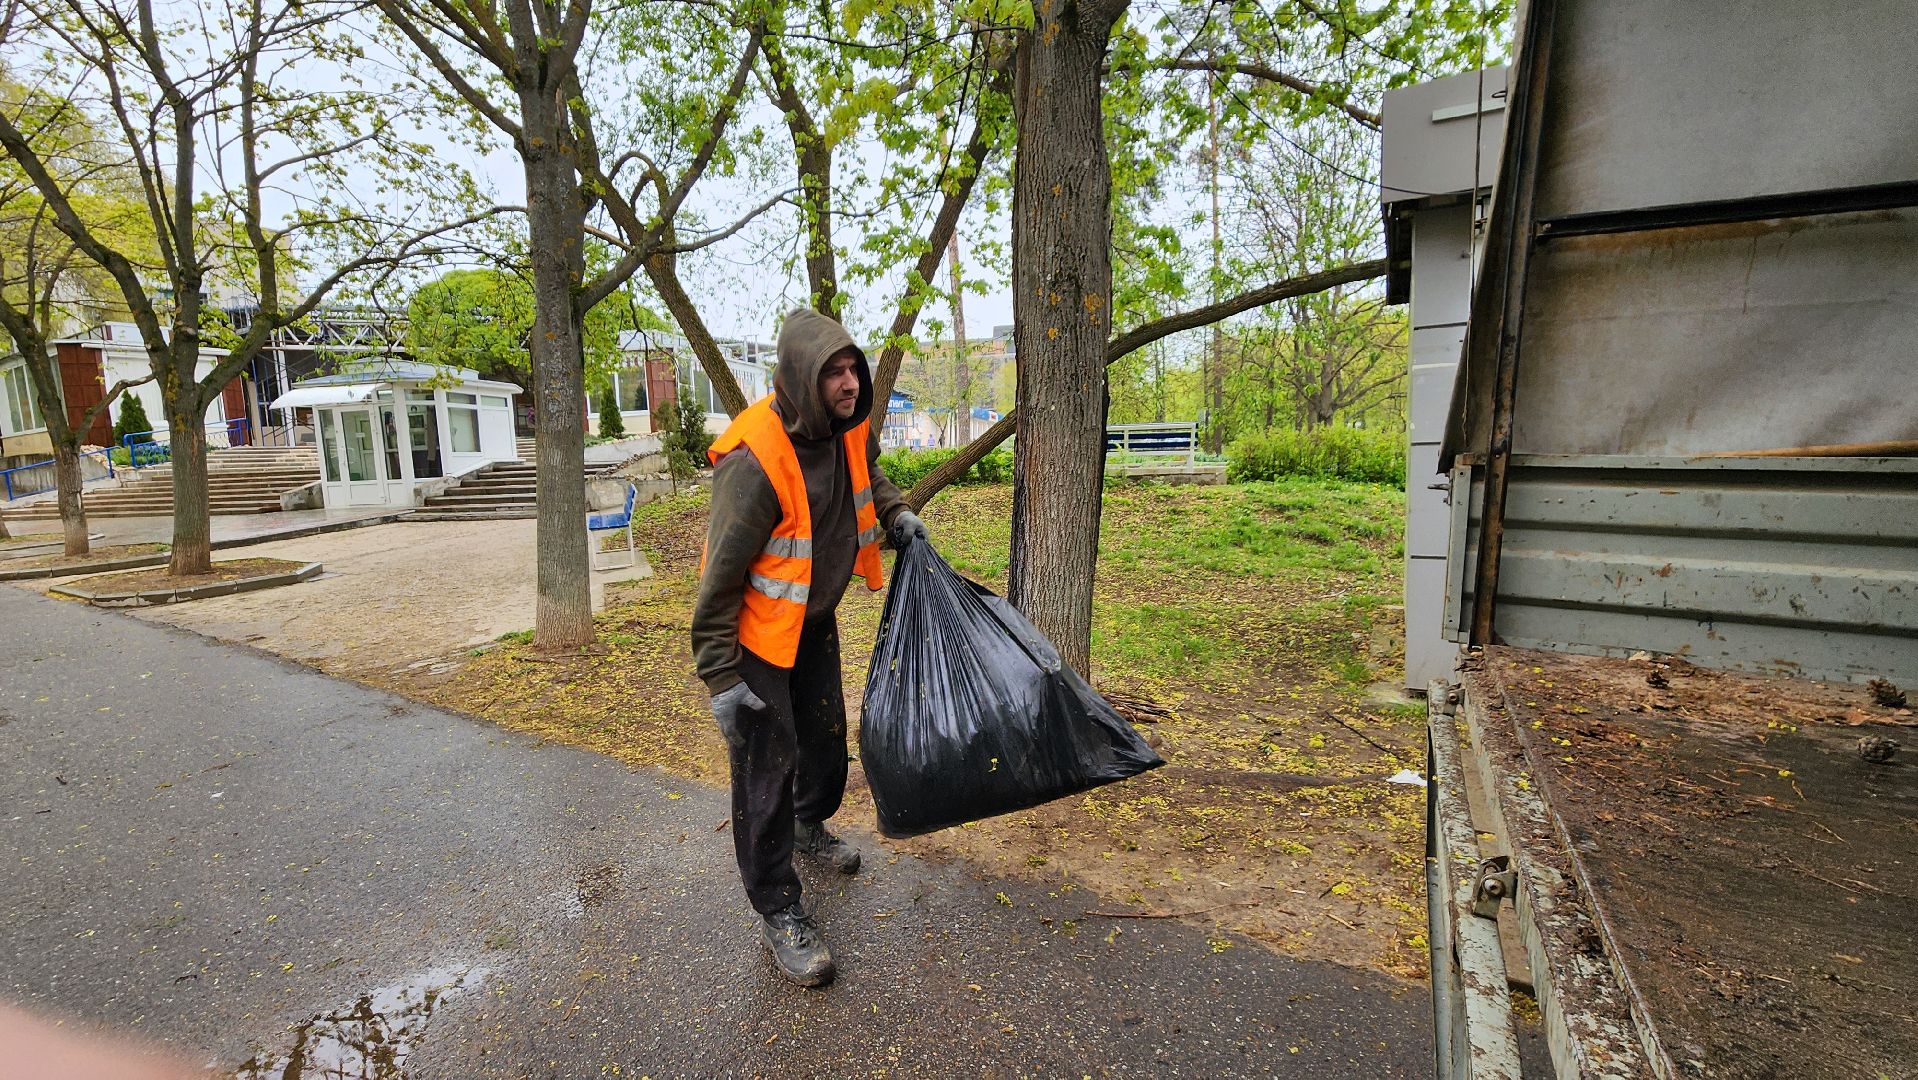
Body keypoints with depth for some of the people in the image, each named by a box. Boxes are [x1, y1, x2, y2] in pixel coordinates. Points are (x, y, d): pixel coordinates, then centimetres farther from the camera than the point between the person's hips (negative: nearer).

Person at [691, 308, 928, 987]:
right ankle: (778, 914, 16)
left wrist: (895, 512, 0)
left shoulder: (848, 428, -9)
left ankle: (811, 827, 52)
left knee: (826, 734, 23)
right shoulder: (754, 460, -32)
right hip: (759, 632, -8)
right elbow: (722, 575, -26)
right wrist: (722, 676, -22)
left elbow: (868, 475, 19)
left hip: (816, 619, 8)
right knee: (766, 768, -1)